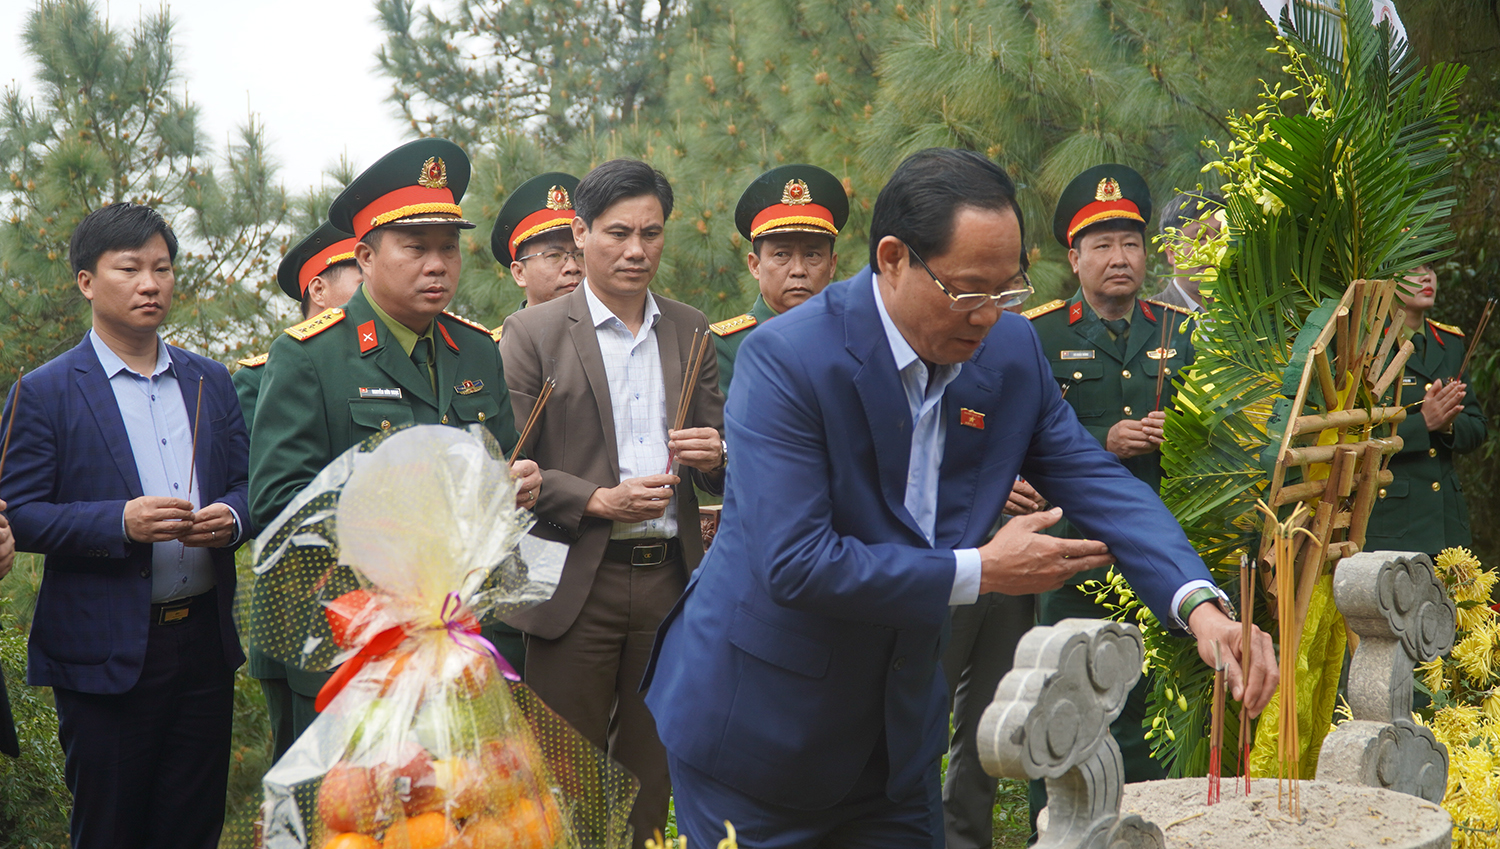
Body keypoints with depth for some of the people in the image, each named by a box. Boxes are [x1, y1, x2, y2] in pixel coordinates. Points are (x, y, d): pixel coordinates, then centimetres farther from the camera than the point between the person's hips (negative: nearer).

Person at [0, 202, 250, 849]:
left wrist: (230, 518, -8)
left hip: (204, 642, 4)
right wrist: (122, 523, -21)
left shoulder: (210, 381, 12)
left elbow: (246, 485, 15)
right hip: (106, 650, -4)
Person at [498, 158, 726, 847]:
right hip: (577, 584, -4)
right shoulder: (532, 333, -2)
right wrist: (599, 500, -17)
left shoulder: (690, 331, 11)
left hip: (669, 579, 4)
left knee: (650, 777, 12)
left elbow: (717, 461, 15)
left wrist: (713, 457, -8)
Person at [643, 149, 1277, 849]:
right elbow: (794, 563, -28)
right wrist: (981, 572, -22)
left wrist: (1201, 606, -20)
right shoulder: (786, 359, -23)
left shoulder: (1010, 350, -4)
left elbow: (1095, 480, -3)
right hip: (759, 726, -5)